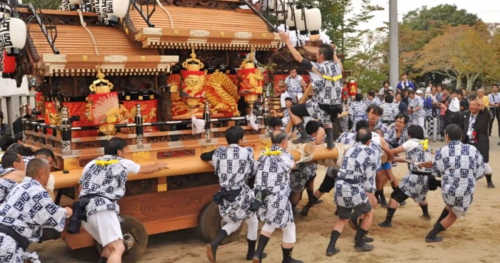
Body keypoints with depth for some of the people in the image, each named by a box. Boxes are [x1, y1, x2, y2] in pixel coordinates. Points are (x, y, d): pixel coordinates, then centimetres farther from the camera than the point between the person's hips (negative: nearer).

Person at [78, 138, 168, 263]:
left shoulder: (91, 164, 25)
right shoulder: (123, 163, 13)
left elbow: (81, 189, 25)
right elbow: (146, 169, 30)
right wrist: (158, 166, 49)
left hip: (85, 211, 7)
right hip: (102, 209, -7)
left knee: (111, 246, 21)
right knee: (118, 249, -13)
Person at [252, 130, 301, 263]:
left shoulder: (263, 155, 3)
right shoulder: (286, 157, -11)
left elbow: (255, 172, 2)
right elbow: (292, 166, 9)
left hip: (263, 198, 7)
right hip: (278, 201, -6)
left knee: (269, 224, 30)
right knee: (289, 229, 14)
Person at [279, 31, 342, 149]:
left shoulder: (317, 68, -13)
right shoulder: (337, 66, 4)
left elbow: (298, 57, -7)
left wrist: (288, 42, 0)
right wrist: (332, 50, 43)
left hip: (321, 105, -6)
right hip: (335, 105, 6)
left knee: (293, 111, 12)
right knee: (327, 120, 41)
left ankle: (304, 136, 4)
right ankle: (330, 141, 21)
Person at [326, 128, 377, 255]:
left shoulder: (349, 149, 16)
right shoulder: (368, 151, -2)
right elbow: (369, 175, -3)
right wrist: (370, 192, 3)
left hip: (340, 187, 6)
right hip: (354, 189, -6)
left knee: (343, 218, 22)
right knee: (369, 213, 20)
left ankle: (331, 247, 12)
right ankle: (359, 243, 25)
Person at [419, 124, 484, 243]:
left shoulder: (441, 152, -2)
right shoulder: (473, 150, 0)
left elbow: (436, 172, 6)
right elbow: (480, 173, 4)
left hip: (448, 190, 1)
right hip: (465, 192, -1)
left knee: (451, 206, 36)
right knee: (454, 215, 24)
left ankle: (437, 226, 45)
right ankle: (432, 235, 21)